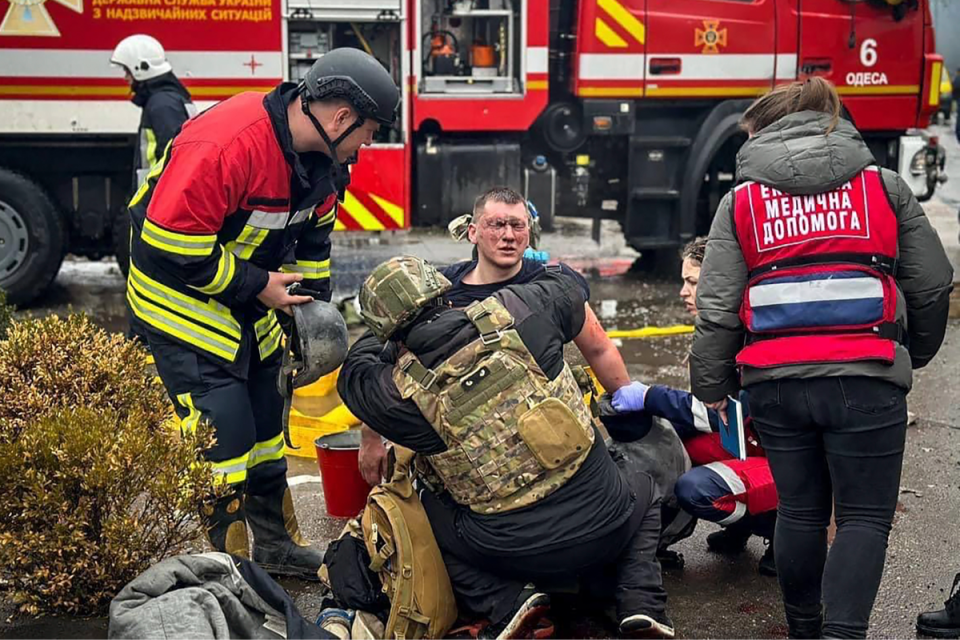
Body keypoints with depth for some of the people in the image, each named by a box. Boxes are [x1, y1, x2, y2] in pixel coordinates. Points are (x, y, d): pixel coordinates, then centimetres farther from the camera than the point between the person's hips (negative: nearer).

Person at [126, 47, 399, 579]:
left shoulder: (322, 158, -3)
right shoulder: (225, 145, -32)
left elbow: (312, 237, 12)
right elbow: (170, 244, -31)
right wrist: (258, 286, -23)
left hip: (246, 295, 9)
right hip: (180, 294, -9)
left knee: (264, 419, 15)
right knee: (223, 434, -11)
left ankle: (277, 545, 29)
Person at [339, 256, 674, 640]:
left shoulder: (404, 392, -11)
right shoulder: (512, 312, -9)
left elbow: (353, 375, 14)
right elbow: (569, 290, 15)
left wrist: (382, 333, 32)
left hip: (520, 556, -2)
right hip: (606, 525, 2)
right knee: (643, 489, 35)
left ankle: (505, 603, 1)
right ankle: (640, 603, 11)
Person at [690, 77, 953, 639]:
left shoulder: (741, 201, 6)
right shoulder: (884, 187, 7)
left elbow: (717, 309, 2)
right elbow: (931, 286, 10)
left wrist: (712, 385, 14)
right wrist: (917, 351, 27)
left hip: (776, 381, 2)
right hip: (864, 379, -2)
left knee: (800, 512, 16)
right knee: (865, 517, 6)